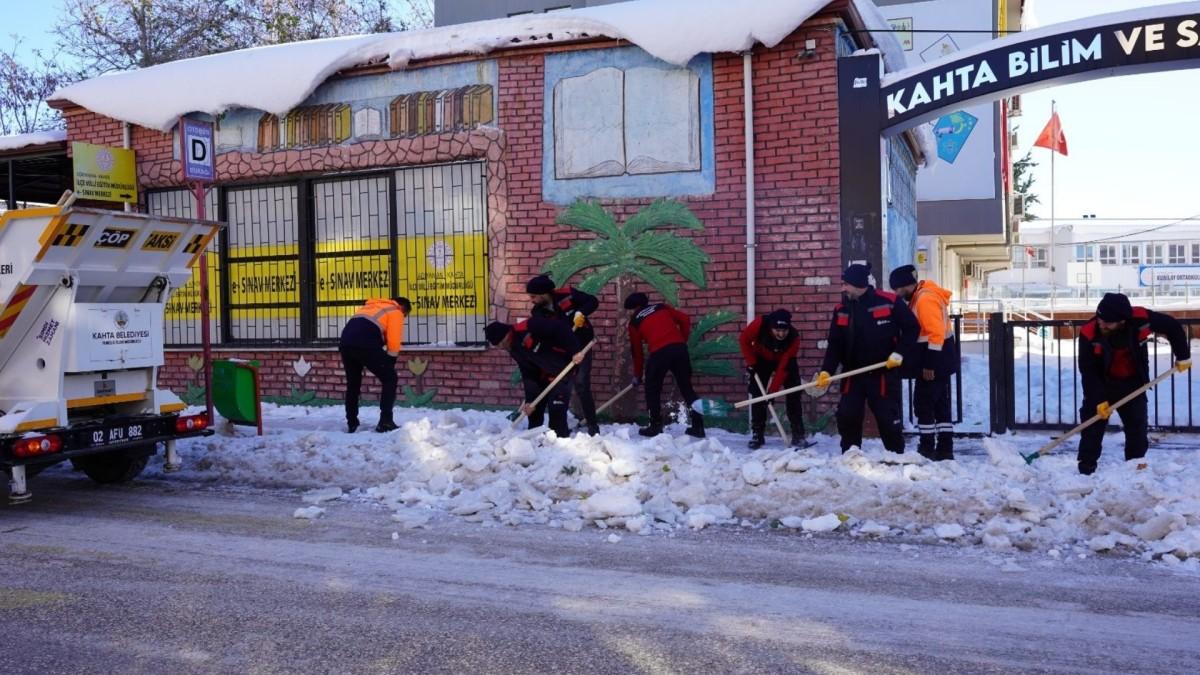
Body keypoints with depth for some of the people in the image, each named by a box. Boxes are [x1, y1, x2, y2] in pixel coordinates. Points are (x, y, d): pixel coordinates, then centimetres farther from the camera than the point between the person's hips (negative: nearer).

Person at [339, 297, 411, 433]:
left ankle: (351, 424, 26)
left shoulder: (371, 306, 35)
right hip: (365, 345, -7)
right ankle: (385, 422, 0)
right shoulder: (396, 312, 14)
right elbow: (393, 342, 2)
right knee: (390, 379, 7)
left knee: (353, 383, 23)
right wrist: (390, 364, 13)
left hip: (345, 342, 7)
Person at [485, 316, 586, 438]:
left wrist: (575, 350, -31)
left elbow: (561, 328, -30)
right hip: (544, 374, 9)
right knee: (535, 408, 13)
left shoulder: (529, 328, -25)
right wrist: (530, 400, -5)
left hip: (564, 368, -9)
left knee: (557, 409, -15)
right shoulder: (514, 350, 3)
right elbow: (528, 375, 3)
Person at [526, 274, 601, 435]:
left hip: (581, 346, -4)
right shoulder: (538, 312, -8)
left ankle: (593, 424, -1)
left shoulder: (567, 294, -18)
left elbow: (593, 301, -11)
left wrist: (581, 313, -30)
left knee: (581, 386, -11)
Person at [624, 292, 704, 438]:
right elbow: (685, 320, 13)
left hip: (659, 353, -4)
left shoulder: (635, 322, 16)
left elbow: (637, 350, 19)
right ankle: (697, 426, 11)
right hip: (679, 348, 4)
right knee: (686, 387, 13)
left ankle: (655, 426, 18)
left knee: (652, 389, 15)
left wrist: (637, 375, 29)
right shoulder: (661, 307, 22)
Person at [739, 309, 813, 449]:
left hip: (784, 361, 0)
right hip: (761, 360, 1)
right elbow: (744, 339, -16)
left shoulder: (793, 338, -34)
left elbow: (783, 367, -31)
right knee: (757, 395, -4)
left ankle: (798, 436, -5)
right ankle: (757, 435, 5)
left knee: (794, 396, -10)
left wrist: (772, 390, -34)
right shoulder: (760, 324, -36)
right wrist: (751, 363, -18)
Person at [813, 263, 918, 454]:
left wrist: (899, 353, -11)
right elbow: (835, 344, 3)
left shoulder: (889, 302, -10)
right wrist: (826, 371, -9)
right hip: (853, 374, 4)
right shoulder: (841, 310, 3)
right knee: (846, 416, -2)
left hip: (884, 373, -3)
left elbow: (911, 327, -1)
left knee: (888, 419, 2)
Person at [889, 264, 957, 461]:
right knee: (940, 404, 11)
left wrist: (929, 364, -23)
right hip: (938, 360, 10)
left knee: (923, 404, -4)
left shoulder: (925, 299, -19)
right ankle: (944, 448, 15)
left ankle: (927, 449, 2)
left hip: (933, 362, -10)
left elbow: (936, 333, -24)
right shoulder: (918, 297, 13)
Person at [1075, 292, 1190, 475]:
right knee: (1093, 423, -6)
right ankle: (1086, 467, 1)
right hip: (1101, 383, -2)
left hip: (1133, 383, 2)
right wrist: (1098, 400, -27)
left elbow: (1172, 326, -8)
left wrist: (1183, 356, -1)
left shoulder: (1140, 319, -27)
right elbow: (1088, 371, -24)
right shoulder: (1089, 333, -29)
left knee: (1137, 425, 6)